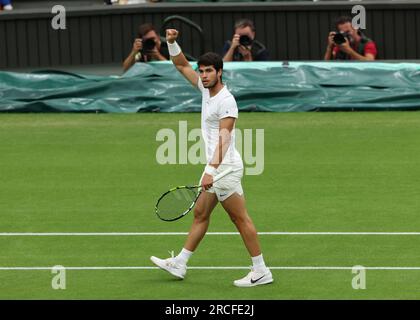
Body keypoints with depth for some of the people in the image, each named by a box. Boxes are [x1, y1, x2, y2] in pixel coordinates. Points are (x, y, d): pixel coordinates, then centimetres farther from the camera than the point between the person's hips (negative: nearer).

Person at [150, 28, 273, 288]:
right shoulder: (207, 89, 9)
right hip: (215, 168, 10)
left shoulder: (226, 101, -18)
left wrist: (212, 169, -35)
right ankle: (179, 264, 23)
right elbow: (182, 66, 19)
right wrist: (172, 43, 3)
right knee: (200, 214, 15)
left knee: (241, 218, -6)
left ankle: (261, 271, -3)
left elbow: (224, 138, -27)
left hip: (226, 167, -10)